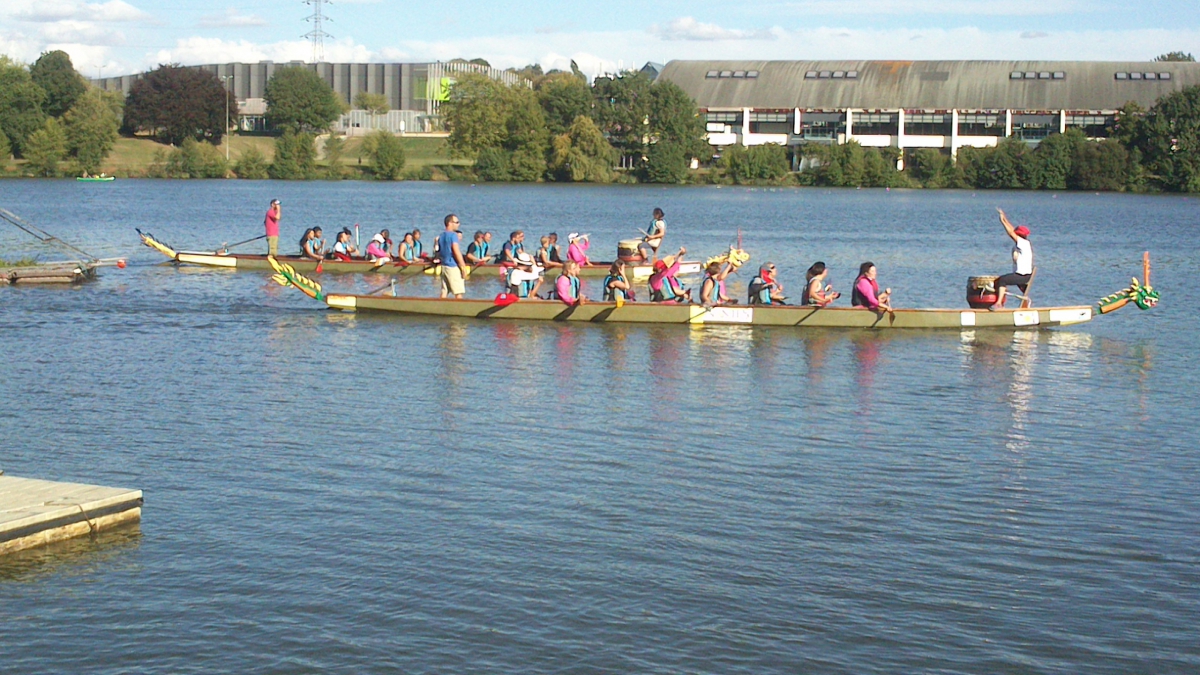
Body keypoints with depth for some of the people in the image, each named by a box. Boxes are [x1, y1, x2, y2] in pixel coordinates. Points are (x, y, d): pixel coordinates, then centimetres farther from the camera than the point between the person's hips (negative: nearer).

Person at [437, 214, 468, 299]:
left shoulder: (441, 235, 14)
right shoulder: (453, 235, -12)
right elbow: (456, 252, -19)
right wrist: (463, 266, -16)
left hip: (444, 265, 8)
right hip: (453, 266, -8)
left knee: (444, 292, 8)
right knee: (459, 292, -6)